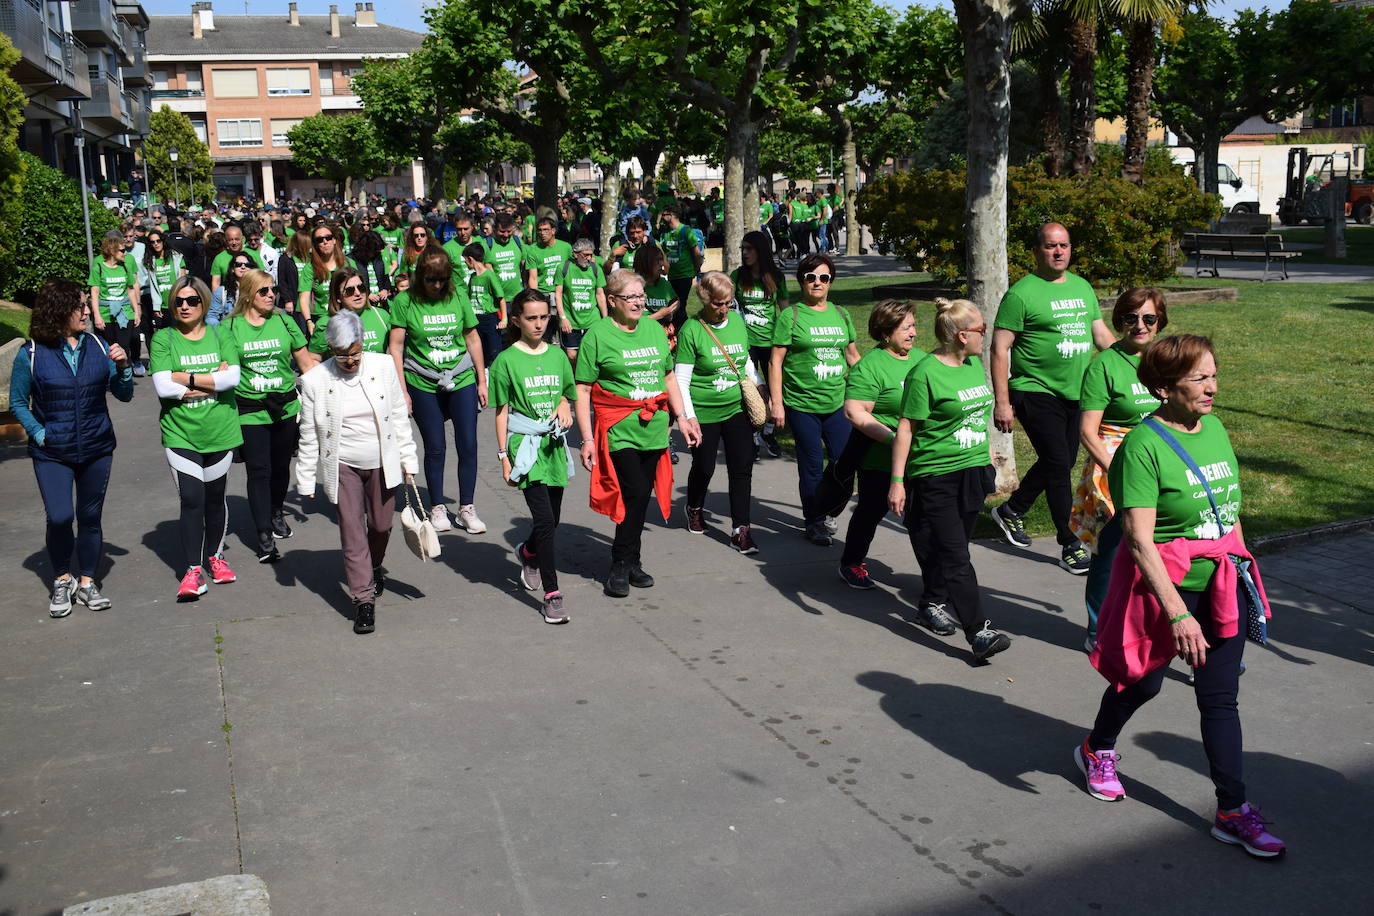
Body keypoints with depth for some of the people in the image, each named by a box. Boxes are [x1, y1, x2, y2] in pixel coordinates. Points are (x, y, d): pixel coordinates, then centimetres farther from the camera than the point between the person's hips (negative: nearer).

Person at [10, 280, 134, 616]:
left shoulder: (96, 346, 0)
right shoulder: (32, 353, -7)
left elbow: (124, 395, 4)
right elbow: (17, 402, 3)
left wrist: (123, 367, -13)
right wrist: (39, 433, -8)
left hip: (97, 450, 3)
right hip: (52, 453, -3)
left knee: (90, 518, 9)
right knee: (60, 517, -11)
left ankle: (86, 582, 26)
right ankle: (62, 580, 13)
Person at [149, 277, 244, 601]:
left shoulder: (220, 336, 4)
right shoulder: (163, 339, -1)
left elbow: (232, 377, -12)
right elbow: (162, 386, -14)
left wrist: (186, 378, -14)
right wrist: (212, 380, -13)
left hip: (220, 431, 2)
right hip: (180, 433, -2)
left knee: (215, 497, 13)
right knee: (191, 499, -8)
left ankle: (216, 556, 32)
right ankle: (193, 570, 1)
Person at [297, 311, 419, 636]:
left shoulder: (383, 366, -3)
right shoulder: (315, 380, -8)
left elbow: (399, 417, 4)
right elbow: (309, 436, -1)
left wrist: (408, 460, 4)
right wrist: (306, 480, -1)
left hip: (382, 463, 2)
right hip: (342, 466, -2)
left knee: (381, 525, 14)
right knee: (352, 532, -3)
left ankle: (374, 567, 45)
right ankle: (363, 600, 4)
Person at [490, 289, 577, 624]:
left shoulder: (557, 355, 9)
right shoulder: (507, 360, -4)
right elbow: (502, 412, -1)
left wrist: (564, 407, -2)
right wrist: (504, 456, -3)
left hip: (554, 443, 5)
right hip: (525, 444, -5)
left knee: (552, 518, 13)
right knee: (544, 518, -13)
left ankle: (528, 553, 47)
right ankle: (551, 594, -7)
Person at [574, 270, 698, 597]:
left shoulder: (655, 329, 12)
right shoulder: (598, 335, -5)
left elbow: (668, 377, 23)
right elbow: (582, 391, -6)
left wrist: (681, 417, 16)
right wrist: (587, 439, -11)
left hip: (654, 429, 5)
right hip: (618, 430, -5)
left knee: (641, 496, 8)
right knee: (635, 493, -11)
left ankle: (628, 562, 22)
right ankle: (622, 564, 4)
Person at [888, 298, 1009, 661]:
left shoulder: (974, 365, 9)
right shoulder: (925, 373, -15)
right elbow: (906, 428, -12)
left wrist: (989, 461, 24)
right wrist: (897, 480, -14)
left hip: (973, 472, 8)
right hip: (936, 478, -8)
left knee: (952, 550, 15)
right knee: (956, 558, -8)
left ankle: (932, 604, 33)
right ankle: (979, 632, -9)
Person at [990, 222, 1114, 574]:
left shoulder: (1082, 287, 12)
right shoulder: (1021, 293, -9)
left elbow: (1103, 336, 19)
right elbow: (999, 349, -11)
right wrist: (1002, 402, -14)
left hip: (1076, 393, 7)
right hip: (1037, 393, -7)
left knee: (1057, 463, 14)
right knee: (1058, 465, -6)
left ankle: (1011, 511, 37)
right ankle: (1070, 545, 7)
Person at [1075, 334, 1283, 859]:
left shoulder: (1214, 428, 3)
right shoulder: (1143, 446, -20)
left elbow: (1229, 509, 15)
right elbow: (1139, 539, -25)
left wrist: (1244, 570, 17)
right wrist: (1177, 614, -28)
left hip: (1222, 588, 6)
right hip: (1164, 586, -5)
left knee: (1220, 699, 7)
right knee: (1142, 681, 15)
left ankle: (1233, 811, 15)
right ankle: (1097, 751, 43)